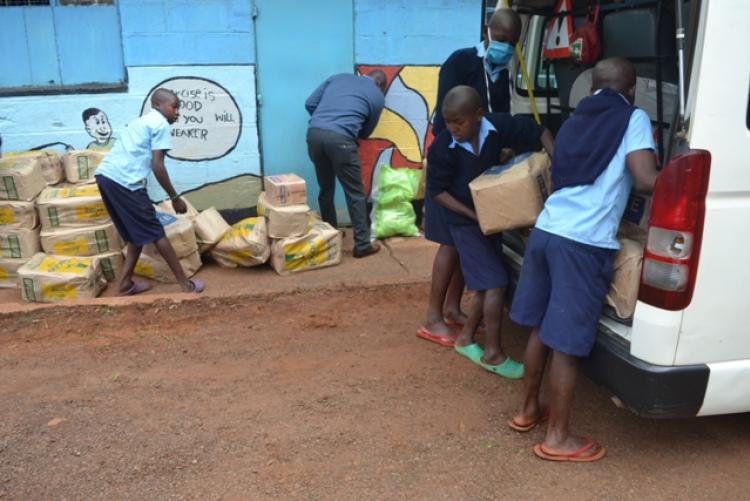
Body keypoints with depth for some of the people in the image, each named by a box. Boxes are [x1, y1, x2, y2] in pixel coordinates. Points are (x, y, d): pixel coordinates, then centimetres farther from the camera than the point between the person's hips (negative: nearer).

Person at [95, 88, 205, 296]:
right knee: (155, 233, -2)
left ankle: (125, 283, 19)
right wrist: (175, 197, -2)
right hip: (124, 181, -9)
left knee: (138, 234, 18)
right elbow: (157, 166, -9)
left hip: (105, 175, 9)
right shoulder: (161, 124, 0)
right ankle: (186, 284, 5)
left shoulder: (141, 121, 28)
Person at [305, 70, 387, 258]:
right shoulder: (378, 96, 17)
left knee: (326, 189, 21)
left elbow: (310, 104, 19)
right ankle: (363, 245, 11)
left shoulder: (339, 77, 26)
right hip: (340, 139, -5)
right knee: (355, 194, 7)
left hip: (314, 133, 5)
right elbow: (366, 131, 24)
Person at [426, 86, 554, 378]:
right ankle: (493, 354, 6)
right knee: (496, 284, -8)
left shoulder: (498, 126, -14)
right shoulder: (442, 148, -21)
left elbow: (538, 132, -1)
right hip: (465, 223, -5)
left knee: (486, 285, 12)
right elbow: (437, 191, -14)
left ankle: (465, 338, 31)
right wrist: (473, 215, -19)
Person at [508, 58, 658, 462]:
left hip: (546, 230, 7)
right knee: (567, 343, 2)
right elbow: (645, 181, -11)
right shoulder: (634, 119, 2)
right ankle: (558, 439, 16)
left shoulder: (576, 120, 21)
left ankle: (527, 410, 35)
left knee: (541, 329, 20)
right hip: (584, 244, -7)